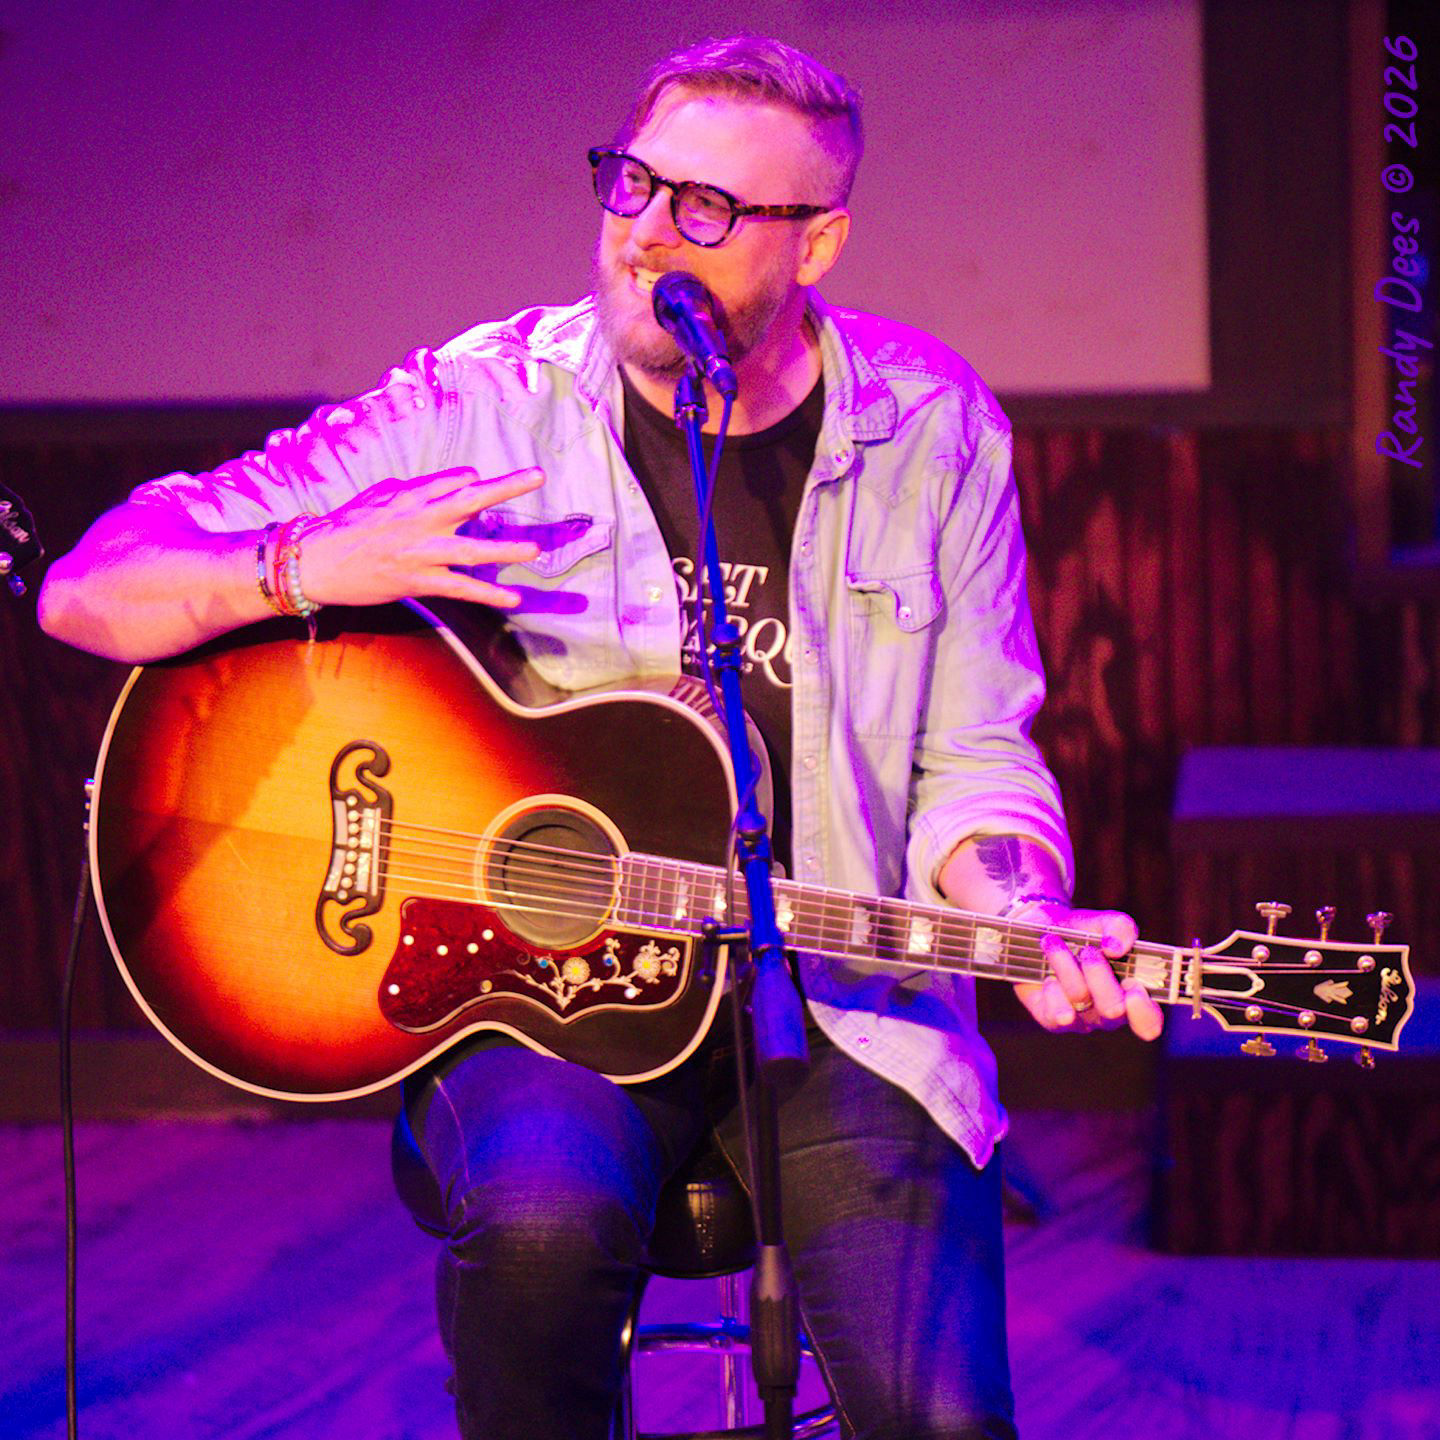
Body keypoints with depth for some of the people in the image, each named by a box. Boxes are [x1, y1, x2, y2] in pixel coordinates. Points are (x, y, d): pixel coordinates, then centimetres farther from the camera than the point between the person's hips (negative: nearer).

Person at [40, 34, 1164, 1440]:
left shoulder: (931, 429, 4)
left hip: (840, 1000, 1)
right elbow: (87, 591, -3)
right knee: (543, 1215, -36)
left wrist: (1025, 927, -14)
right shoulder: (477, 411, -3)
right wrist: (316, 567, -22)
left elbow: (971, 762, 8)